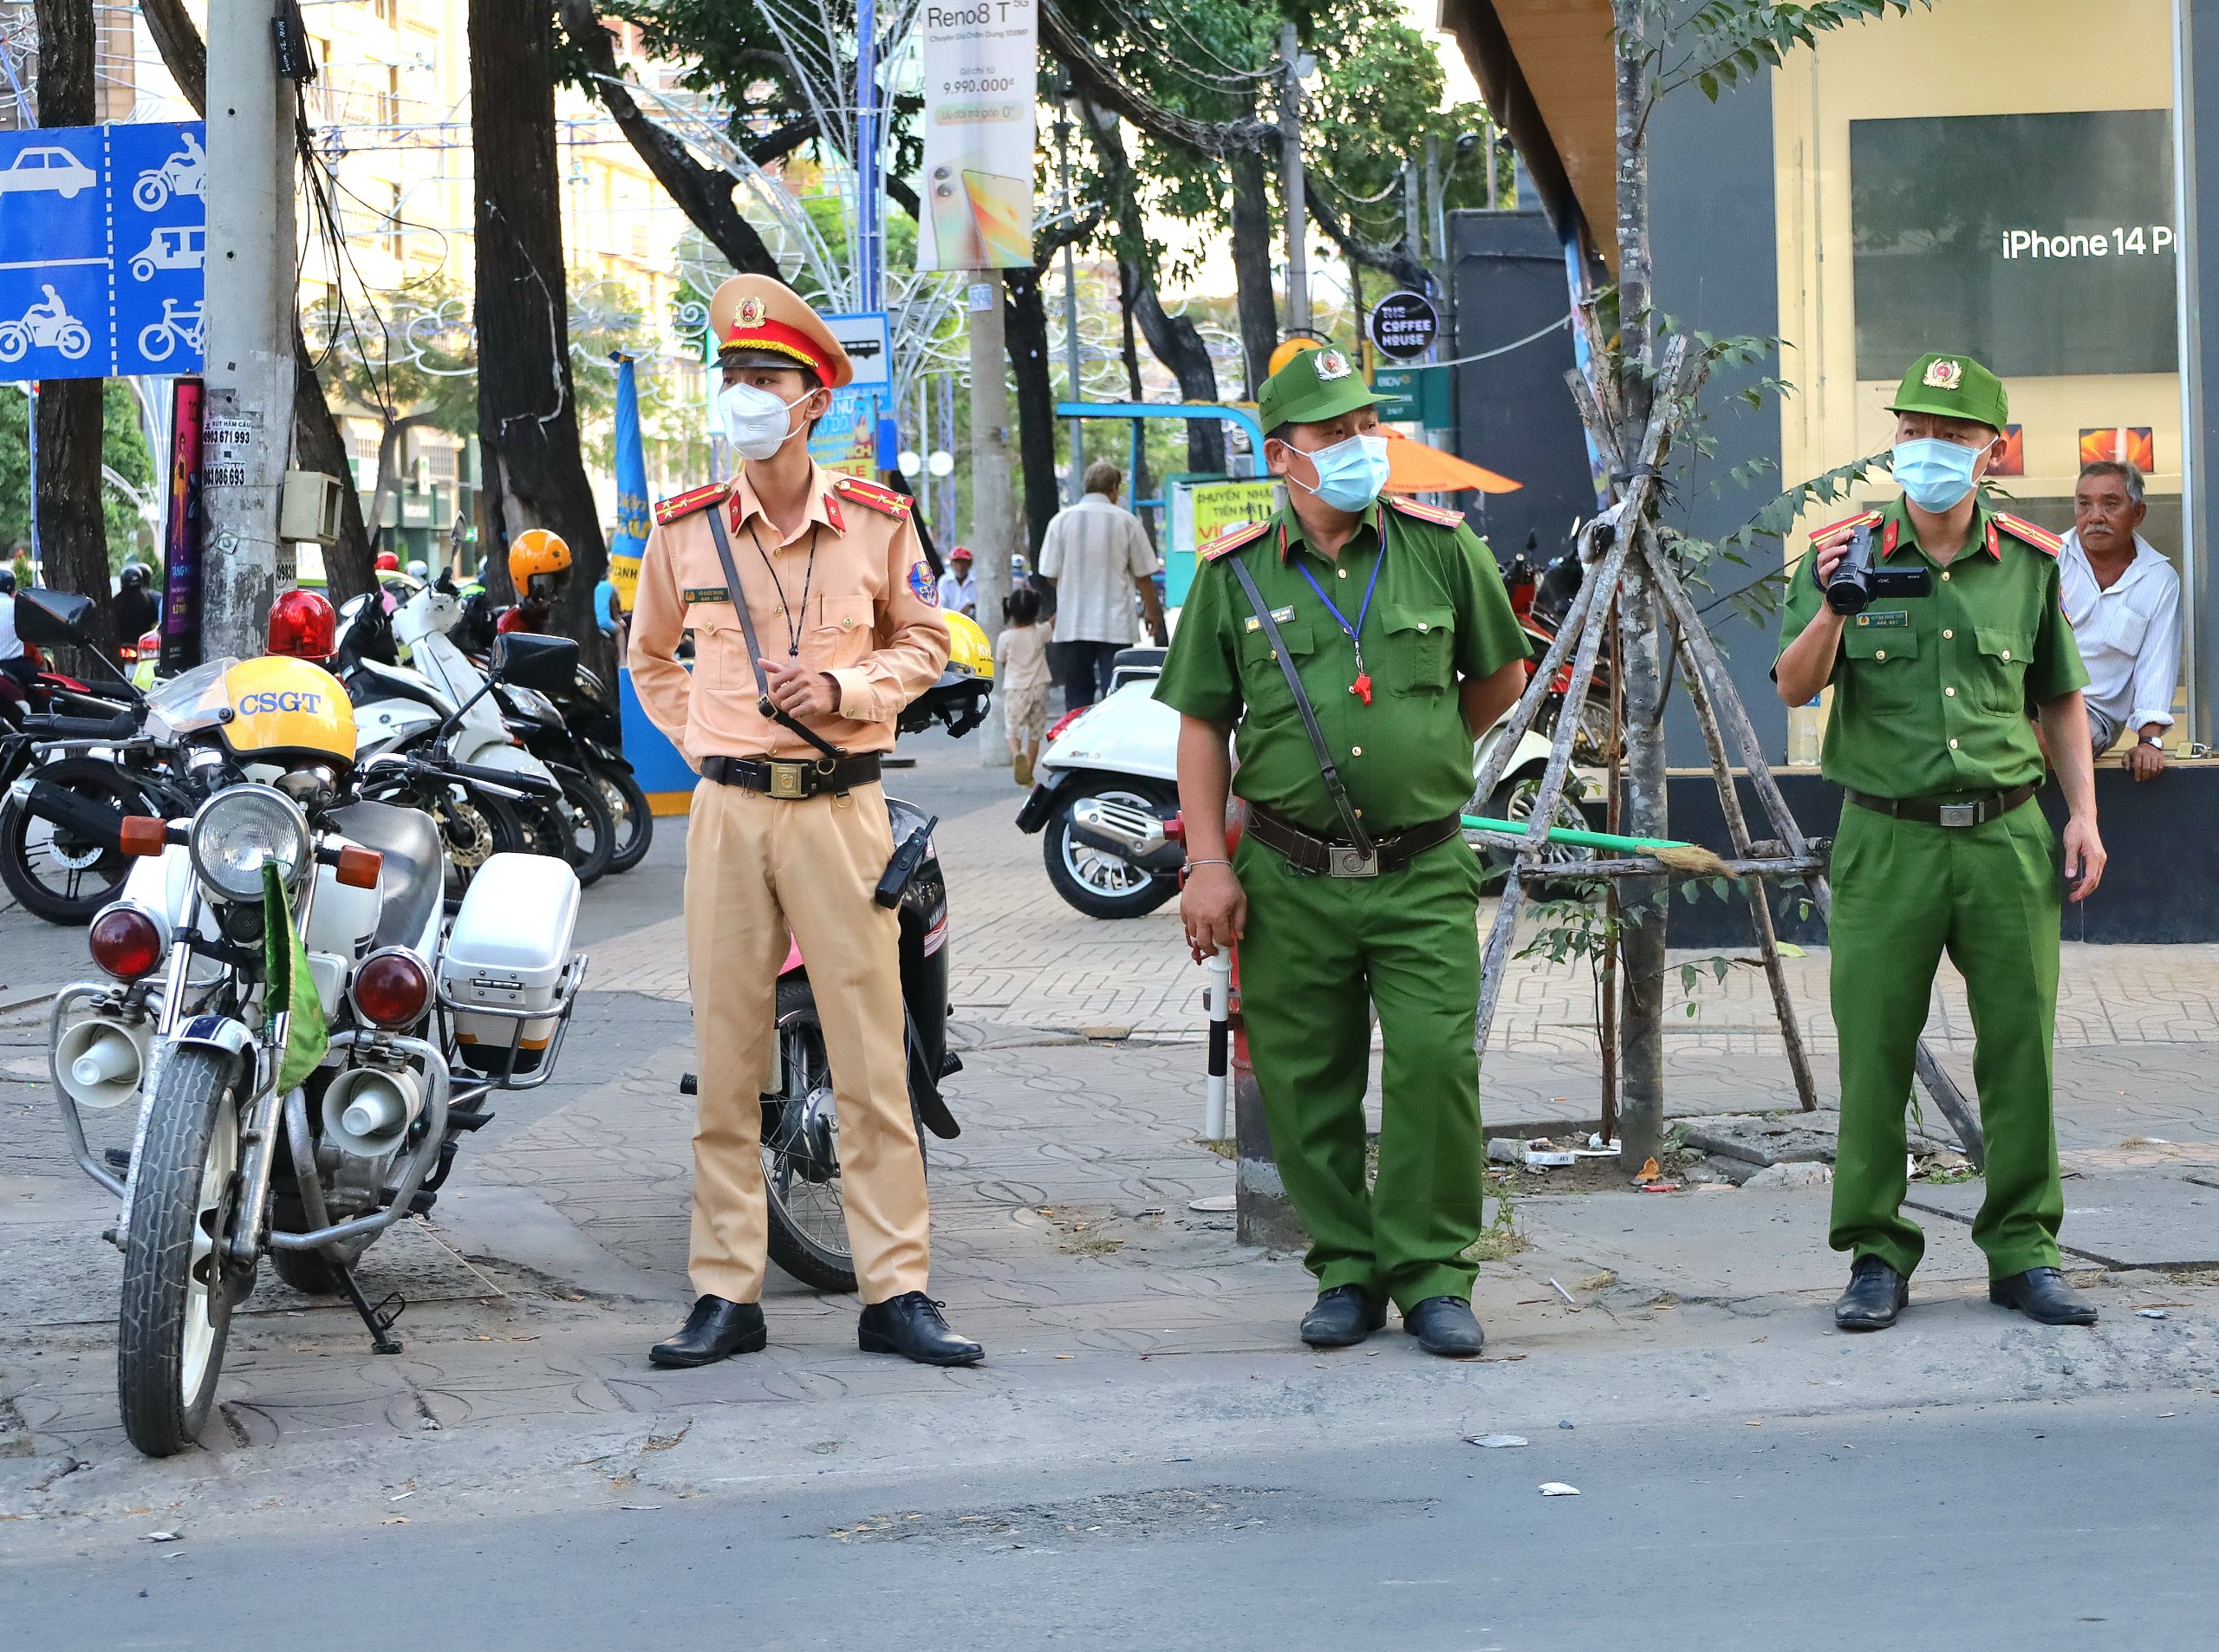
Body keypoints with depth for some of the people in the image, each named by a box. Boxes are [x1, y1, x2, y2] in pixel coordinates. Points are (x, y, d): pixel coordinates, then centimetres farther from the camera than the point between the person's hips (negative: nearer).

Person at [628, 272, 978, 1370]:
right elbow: (650, 656, 21)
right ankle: (727, 1295, 8)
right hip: (729, 810, 1)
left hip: (841, 806, -1)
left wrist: (846, 688, -6)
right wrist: (698, 741, 8)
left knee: (871, 1054, -2)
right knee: (726, 1059, 3)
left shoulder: (876, 521, 2)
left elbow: (923, 645, 11)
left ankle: (895, 1292, 2)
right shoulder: (685, 528, 6)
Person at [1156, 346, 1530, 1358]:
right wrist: (1208, 865, 0)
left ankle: (1431, 1276, 2)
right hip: (1290, 881, 1)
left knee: (1436, 1064, -10)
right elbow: (1202, 724, 6)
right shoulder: (1233, 574, 2)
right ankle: (1346, 1273, 17)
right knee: (1307, 1084, 4)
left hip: (1423, 872, -1)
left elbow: (1500, 676, 17)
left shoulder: (1441, 549, 3)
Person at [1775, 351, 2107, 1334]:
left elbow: (2060, 700, 15)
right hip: (1887, 839, -2)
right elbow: (1794, 688, -5)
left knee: (2020, 1050, 3)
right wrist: (1831, 608, -23)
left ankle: (2022, 1252, 13)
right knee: (1874, 1056, 0)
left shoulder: (2030, 564, 8)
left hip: (2007, 837, 2)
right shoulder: (1848, 552, 2)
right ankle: (1877, 1257, 9)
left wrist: (2083, 814, 5)